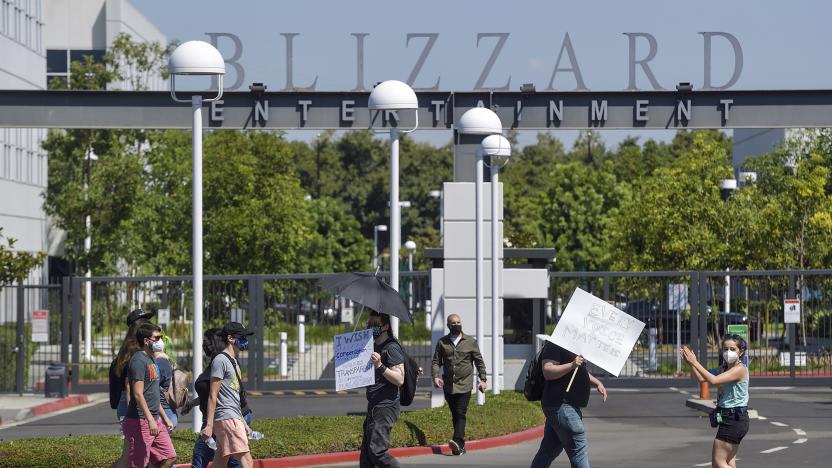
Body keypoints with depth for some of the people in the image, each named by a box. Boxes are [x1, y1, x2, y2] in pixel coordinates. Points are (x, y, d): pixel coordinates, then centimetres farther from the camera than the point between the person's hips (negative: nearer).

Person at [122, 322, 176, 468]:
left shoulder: (151, 360, 18)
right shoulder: (138, 360, -14)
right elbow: (138, 394, -21)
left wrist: (165, 418, 24)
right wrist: (150, 420, -25)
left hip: (154, 420, 10)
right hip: (140, 421, -10)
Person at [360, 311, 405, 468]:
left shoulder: (392, 348, -11)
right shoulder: (374, 346, 17)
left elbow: (399, 379, -19)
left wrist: (379, 366, -29)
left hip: (386, 406, -10)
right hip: (373, 406, 10)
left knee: (377, 450, -16)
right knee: (366, 451, 9)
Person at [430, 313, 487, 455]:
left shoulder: (470, 342, 6)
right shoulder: (442, 342, 9)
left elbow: (479, 362, 9)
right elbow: (436, 361, 7)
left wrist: (482, 379, 1)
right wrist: (435, 376, -11)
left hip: (464, 385, -3)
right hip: (448, 386, 3)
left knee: (460, 414, -15)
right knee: (455, 415, 7)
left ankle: (458, 442, -27)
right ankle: (460, 447, 11)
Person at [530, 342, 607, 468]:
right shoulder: (554, 345, -11)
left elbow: (580, 372, 33)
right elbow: (548, 372, -21)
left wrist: (597, 383, 17)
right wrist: (571, 365, -31)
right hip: (560, 405, -10)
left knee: (548, 451, 11)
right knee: (578, 449, -8)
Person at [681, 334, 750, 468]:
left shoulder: (740, 369, -16)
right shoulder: (724, 368, 13)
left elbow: (713, 380, -28)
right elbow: (701, 378, 7)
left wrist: (694, 362, -25)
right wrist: (690, 363, -10)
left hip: (734, 420, -10)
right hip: (728, 418, 10)